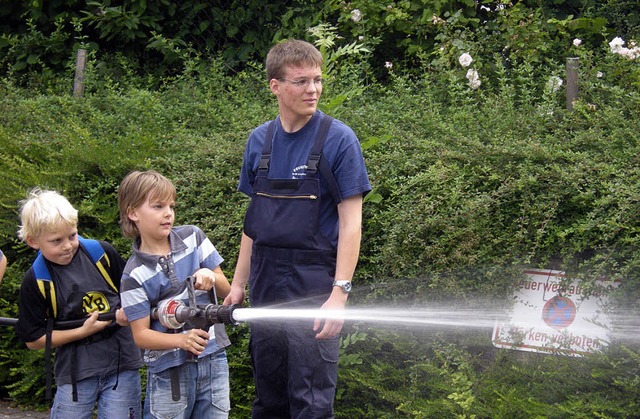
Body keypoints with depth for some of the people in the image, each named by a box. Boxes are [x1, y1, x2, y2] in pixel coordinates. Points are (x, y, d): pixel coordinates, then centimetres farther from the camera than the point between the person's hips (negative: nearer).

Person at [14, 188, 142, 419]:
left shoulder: (102, 253, -2)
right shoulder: (35, 282, -8)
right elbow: (33, 339, -5)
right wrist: (83, 331, -13)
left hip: (122, 360, 2)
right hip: (76, 371, -1)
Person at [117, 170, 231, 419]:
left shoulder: (193, 237, 1)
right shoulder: (135, 274, -8)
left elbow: (225, 291, 8)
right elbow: (141, 335, -10)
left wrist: (211, 277, -15)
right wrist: (182, 340, -27)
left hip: (214, 360, 3)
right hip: (169, 370, -3)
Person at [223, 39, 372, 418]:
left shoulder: (338, 139, -7)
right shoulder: (260, 141, 8)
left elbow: (351, 223, -10)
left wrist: (340, 293, -18)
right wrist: (239, 283, 12)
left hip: (314, 287, -5)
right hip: (267, 287, 5)